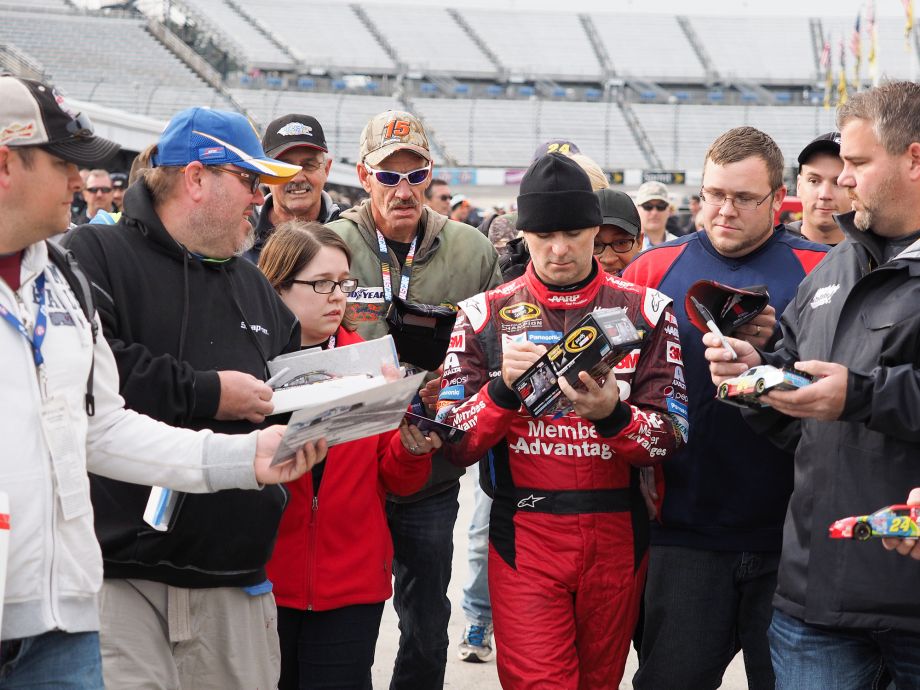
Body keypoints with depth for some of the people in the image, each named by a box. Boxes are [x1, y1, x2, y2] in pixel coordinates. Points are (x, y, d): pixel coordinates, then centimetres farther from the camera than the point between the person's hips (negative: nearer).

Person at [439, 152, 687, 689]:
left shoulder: (645, 310, 2)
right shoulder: (485, 314, 2)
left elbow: (671, 439, -3)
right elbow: (454, 444, -2)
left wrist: (611, 415, -23)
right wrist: (504, 388, -20)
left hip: (617, 537, 2)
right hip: (524, 537, -1)